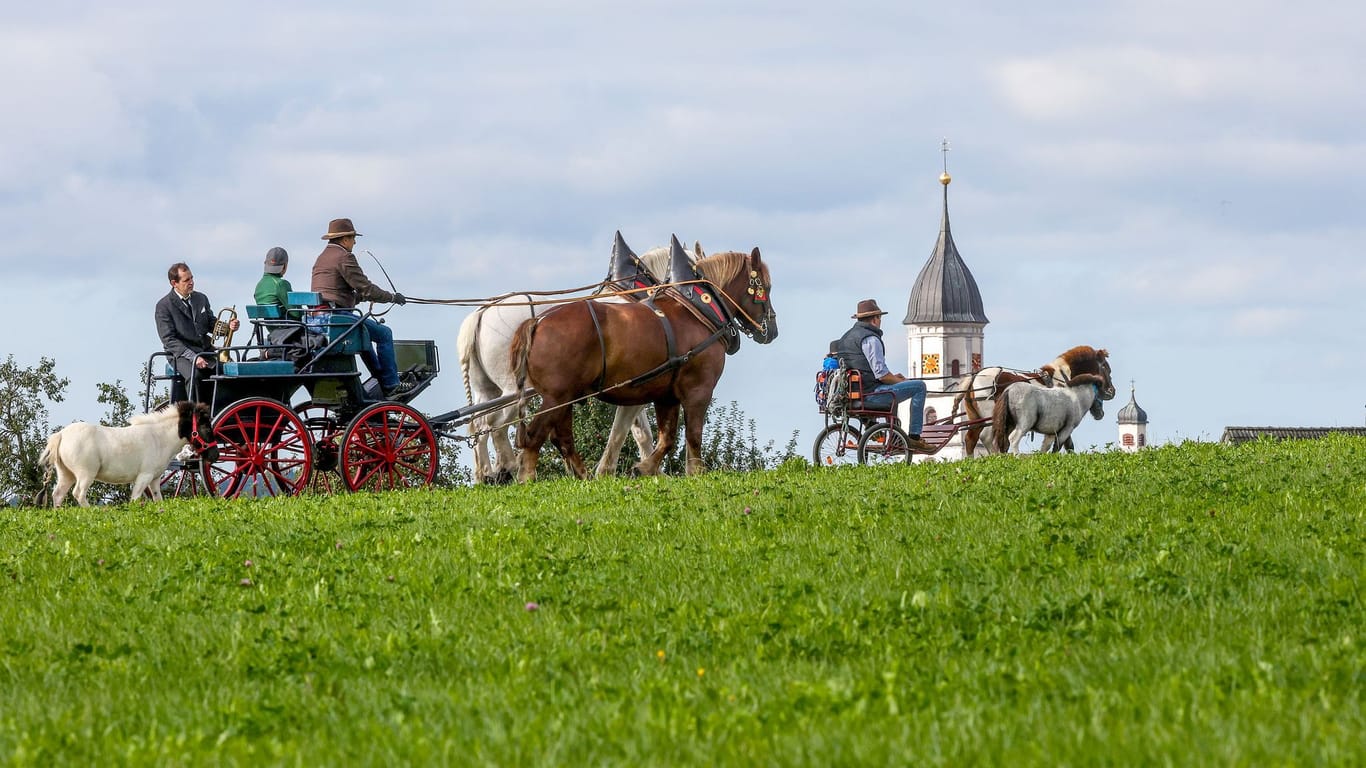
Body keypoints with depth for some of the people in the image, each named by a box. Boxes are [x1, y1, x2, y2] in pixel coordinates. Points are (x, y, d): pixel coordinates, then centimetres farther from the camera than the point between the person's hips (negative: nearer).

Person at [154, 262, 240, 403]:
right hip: (181, 354, -5)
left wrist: (228, 327, -4)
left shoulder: (201, 299, 15)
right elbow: (169, 339, -9)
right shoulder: (164, 306, -3)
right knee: (193, 375, -35)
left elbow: (211, 324, 20)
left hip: (206, 350, 5)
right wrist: (192, 357, -21)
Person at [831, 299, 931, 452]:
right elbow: (881, 375, -19)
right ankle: (914, 438, -5)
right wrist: (901, 381, -1)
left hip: (852, 392, 10)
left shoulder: (848, 336, 17)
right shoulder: (870, 339, -14)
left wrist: (893, 377, 21)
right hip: (869, 394, -10)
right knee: (919, 386, -6)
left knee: (892, 387, 38)